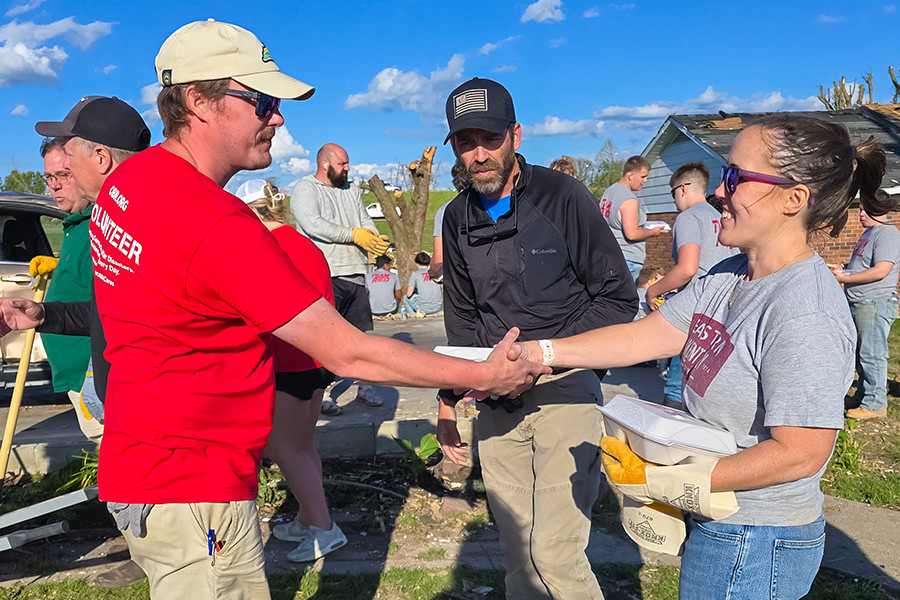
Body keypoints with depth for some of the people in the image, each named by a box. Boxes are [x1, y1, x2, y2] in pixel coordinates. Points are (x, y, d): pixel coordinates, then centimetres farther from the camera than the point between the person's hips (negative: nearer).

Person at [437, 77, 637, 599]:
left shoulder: (562, 196, -10)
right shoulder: (459, 217, 7)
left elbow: (619, 298, -8)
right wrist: (449, 396, 13)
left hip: (563, 392, -5)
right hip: (497, 403, 5)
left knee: (555, 555, -6)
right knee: (516, 549, 14)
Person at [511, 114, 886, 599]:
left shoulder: (805, 315, -26)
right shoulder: (729, 277, 0)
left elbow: (800, 452, -26)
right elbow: (644, 335, 0)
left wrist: (660, 483, -22)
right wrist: (539, 352, -6)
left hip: (753, 546, -7)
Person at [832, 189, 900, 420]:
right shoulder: (869, 232, 18)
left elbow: (881, 271, -24)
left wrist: (845, 278, -18)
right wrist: (844, 270, 10)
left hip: (876, 303, -10)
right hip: (858, 303, 10)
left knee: (872, 354, -5)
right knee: (860, 353, 16)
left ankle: (875, 403, 3)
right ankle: (862, 397, 27)